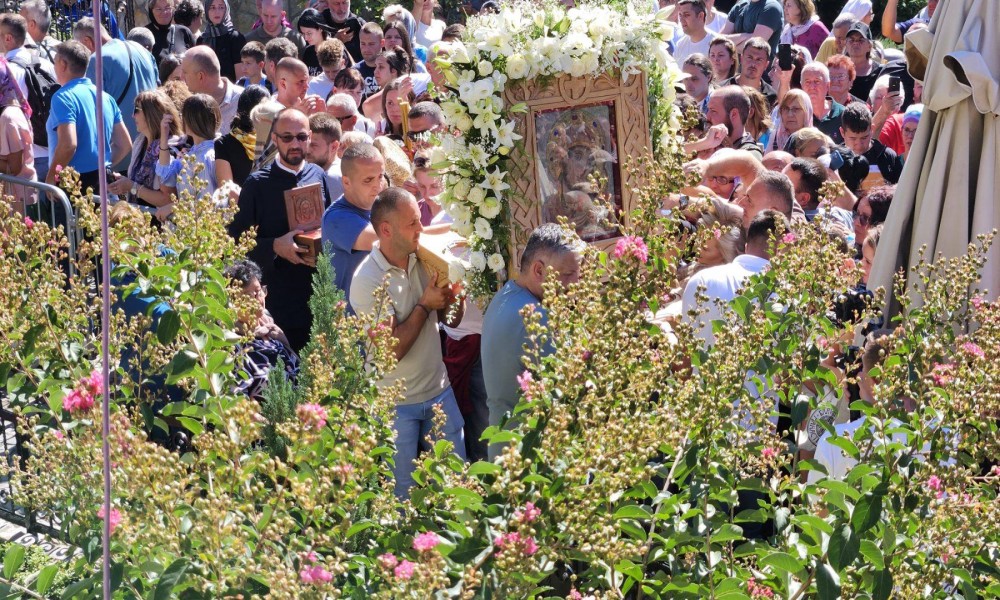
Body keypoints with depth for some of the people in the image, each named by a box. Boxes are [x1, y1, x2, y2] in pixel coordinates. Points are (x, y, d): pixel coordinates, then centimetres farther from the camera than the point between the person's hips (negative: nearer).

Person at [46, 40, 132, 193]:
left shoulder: (63, 97, -12)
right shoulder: (105, 97, 12)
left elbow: (68, 144, -24)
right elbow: (125, 145, 14)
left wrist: (49, 180, -14)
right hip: (103, 181, 8)